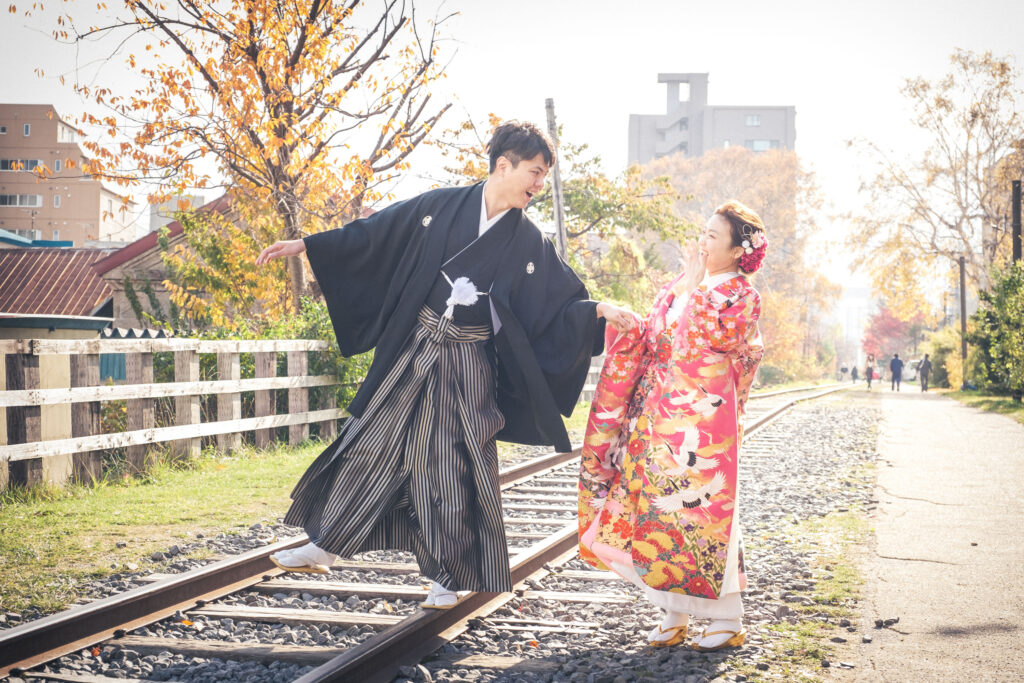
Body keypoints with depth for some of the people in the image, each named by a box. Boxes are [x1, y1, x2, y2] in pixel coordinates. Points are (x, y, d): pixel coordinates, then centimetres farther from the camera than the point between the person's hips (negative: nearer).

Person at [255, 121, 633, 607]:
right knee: (373, 444, 6)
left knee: (452, 467, 3)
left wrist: (599, 310, -18)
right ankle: (324, 547, 19)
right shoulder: (441, 206, -1)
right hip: (413, 350, 1)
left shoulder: (529, 244, 1)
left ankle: (447, 577, 15)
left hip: (466, 366, 0)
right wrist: (305, 246, -1)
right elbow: (371, 236, 2)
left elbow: (564, 303, 2)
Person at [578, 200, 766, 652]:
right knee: (658, 506, 4)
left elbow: (707, 337, -17)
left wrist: (693, 286, -12)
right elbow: (651, 336, 18)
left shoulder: (740, 293, -2)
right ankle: (674, 612, 13)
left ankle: (728, 619, 4)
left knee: (700, 510, -6)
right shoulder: (679, 285, 17)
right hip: (660, 412, 7)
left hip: (702, 418, -6)